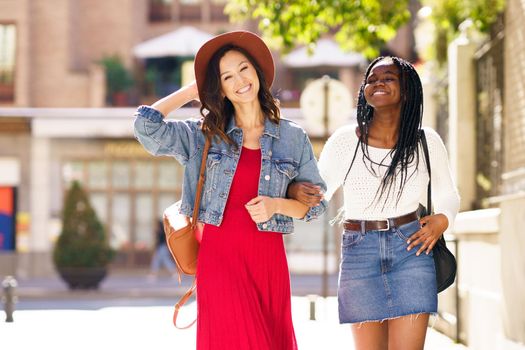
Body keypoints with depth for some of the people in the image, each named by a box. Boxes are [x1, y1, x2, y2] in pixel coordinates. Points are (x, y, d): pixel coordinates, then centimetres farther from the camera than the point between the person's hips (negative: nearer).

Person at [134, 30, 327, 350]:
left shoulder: (294, 138, 8)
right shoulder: (203, 135, 5)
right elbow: (147, 125, -7)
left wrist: (276, 205, -9)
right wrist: (190, 92, 6)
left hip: (268, 260, 2)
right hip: (219, 255, -2)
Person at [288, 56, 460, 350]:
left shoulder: (426, 141, 4)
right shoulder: (345, 140, 1)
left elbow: (448, 195, 18)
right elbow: (318, 193, 6)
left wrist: (442, 220, -4)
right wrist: (296, 190, -18)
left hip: (411, 250, 0)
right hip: (359, 253, 0)